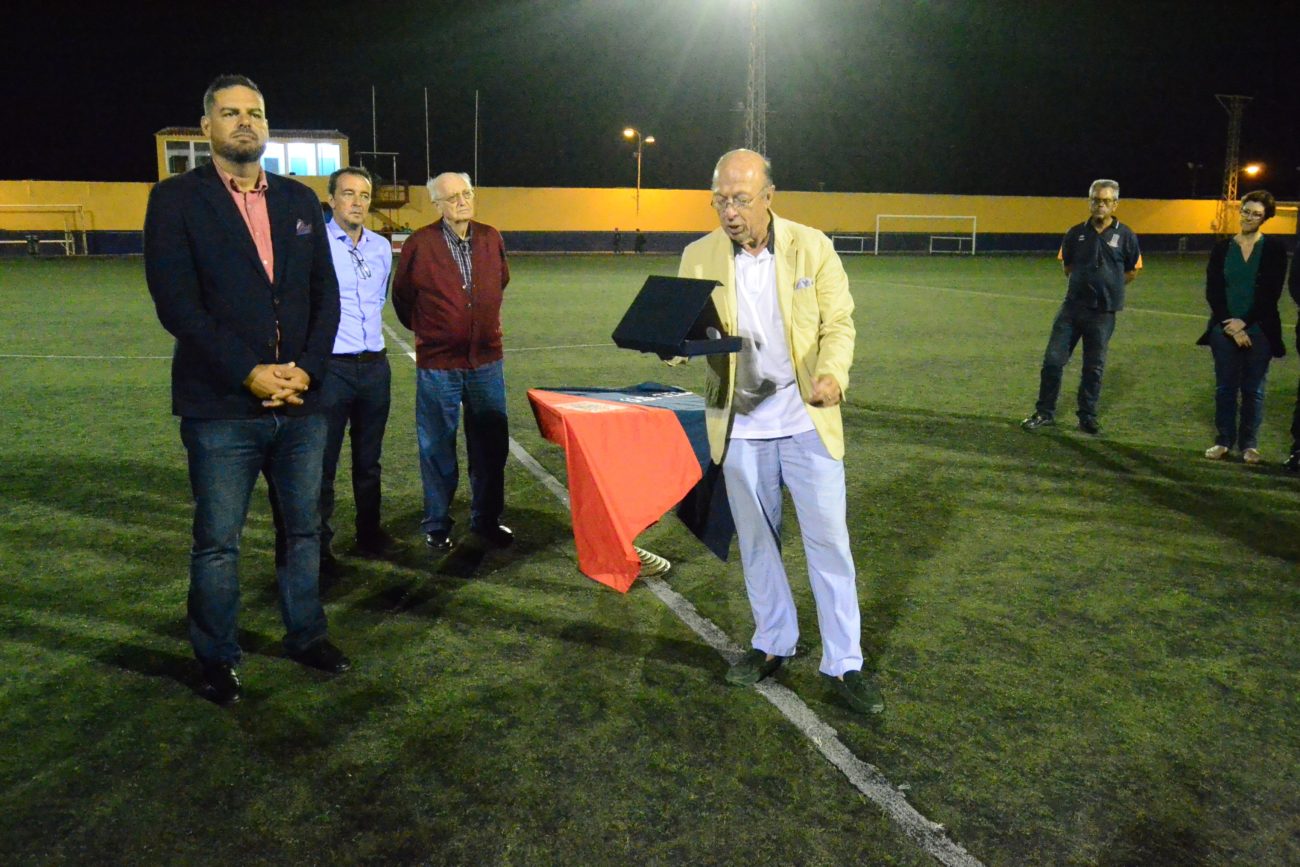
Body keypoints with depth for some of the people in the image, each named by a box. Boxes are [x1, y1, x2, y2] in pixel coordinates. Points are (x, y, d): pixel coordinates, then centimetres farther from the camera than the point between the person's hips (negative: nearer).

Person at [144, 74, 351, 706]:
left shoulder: (299, 200, 12)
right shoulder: (176, 199, -1)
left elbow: (326, 295, 8)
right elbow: (177, 304, -10)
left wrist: (307, 368, -7)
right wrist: (249, 374, -16)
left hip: (300, 399, 4)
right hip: (221, 406, -4)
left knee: (303, 530, 15)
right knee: (217, 542, 6)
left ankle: (305, 634, 32)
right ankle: (217, 659, 23)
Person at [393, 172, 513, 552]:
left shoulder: (491, 239, 2)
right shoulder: (419, 244, -9)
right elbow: (402, 297, 5)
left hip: (486, 361, 4)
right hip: (437, 364, -3)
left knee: (491, 446, 10)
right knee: (437, 448, 6)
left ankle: (487, 519, 25)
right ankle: (436, 526, 21)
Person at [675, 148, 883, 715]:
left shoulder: (811, 246, -4)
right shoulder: (698, 256, 0)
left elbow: (839, 323, -3)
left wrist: (833, 374, -23)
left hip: (807, 421, -1)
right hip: (740, 426, 2)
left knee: (829, 541, 2)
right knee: (756, 542, 14)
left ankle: (844, 663, 15)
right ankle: (772, 644, 32)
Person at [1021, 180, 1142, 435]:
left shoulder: (1125, 236, -4)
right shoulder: (1076, 233, 2)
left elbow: (1132, 271, 8)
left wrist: (1108, 287, 7)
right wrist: (1085, 283, 10)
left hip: (1103, 313, -2)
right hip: (1072, 307, 2)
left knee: (1094, 368, 7)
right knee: (1053, 360, 0)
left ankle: (1087, 418, 19)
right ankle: (1045, 413, 11)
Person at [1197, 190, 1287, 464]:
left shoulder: (1274, 249, 1)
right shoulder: (1222, 248, 5)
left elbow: (1271, 293, -5)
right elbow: (1212, 291, 1)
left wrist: (1244, 322, -13)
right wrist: (1230, 325, -9)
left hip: (1259, 330, -1)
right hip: (1224, 329, 1)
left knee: (1253, 389, 5)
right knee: (1225, 387, 5)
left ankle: (1249, 444, 13)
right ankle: (1224, 441, 14)